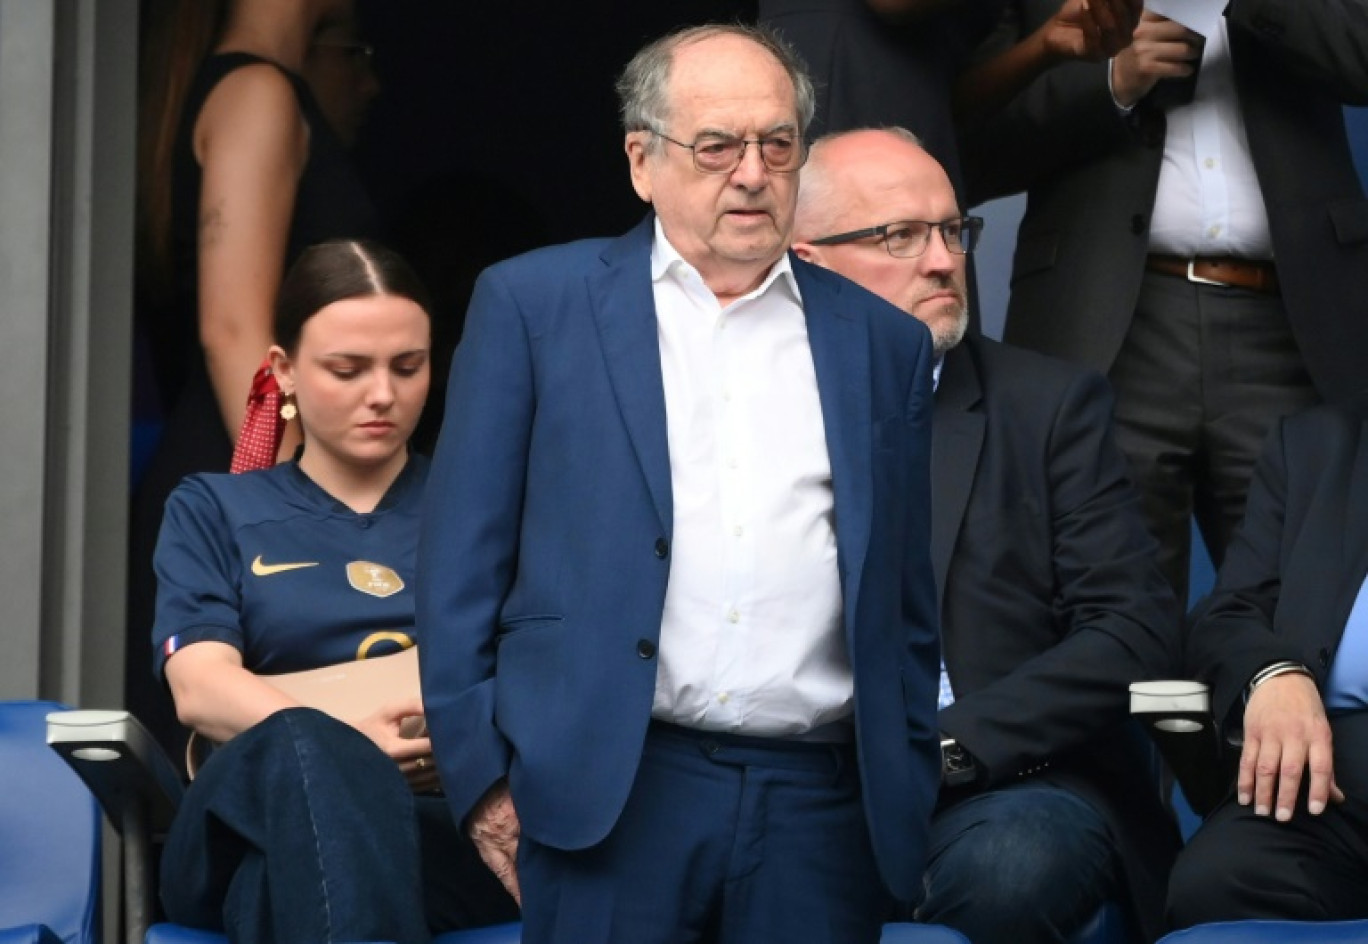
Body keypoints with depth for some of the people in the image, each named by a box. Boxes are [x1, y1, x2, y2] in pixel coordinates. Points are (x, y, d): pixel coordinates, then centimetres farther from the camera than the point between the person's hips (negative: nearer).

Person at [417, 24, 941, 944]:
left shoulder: (884, 343, 16)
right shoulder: (534, 305, 8)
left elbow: (908, 614, 17)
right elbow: (462, 561, 5)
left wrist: (912, 798, 11)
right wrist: (484, 779, -2)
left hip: (822, 802, 2)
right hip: (613, 794, -2)